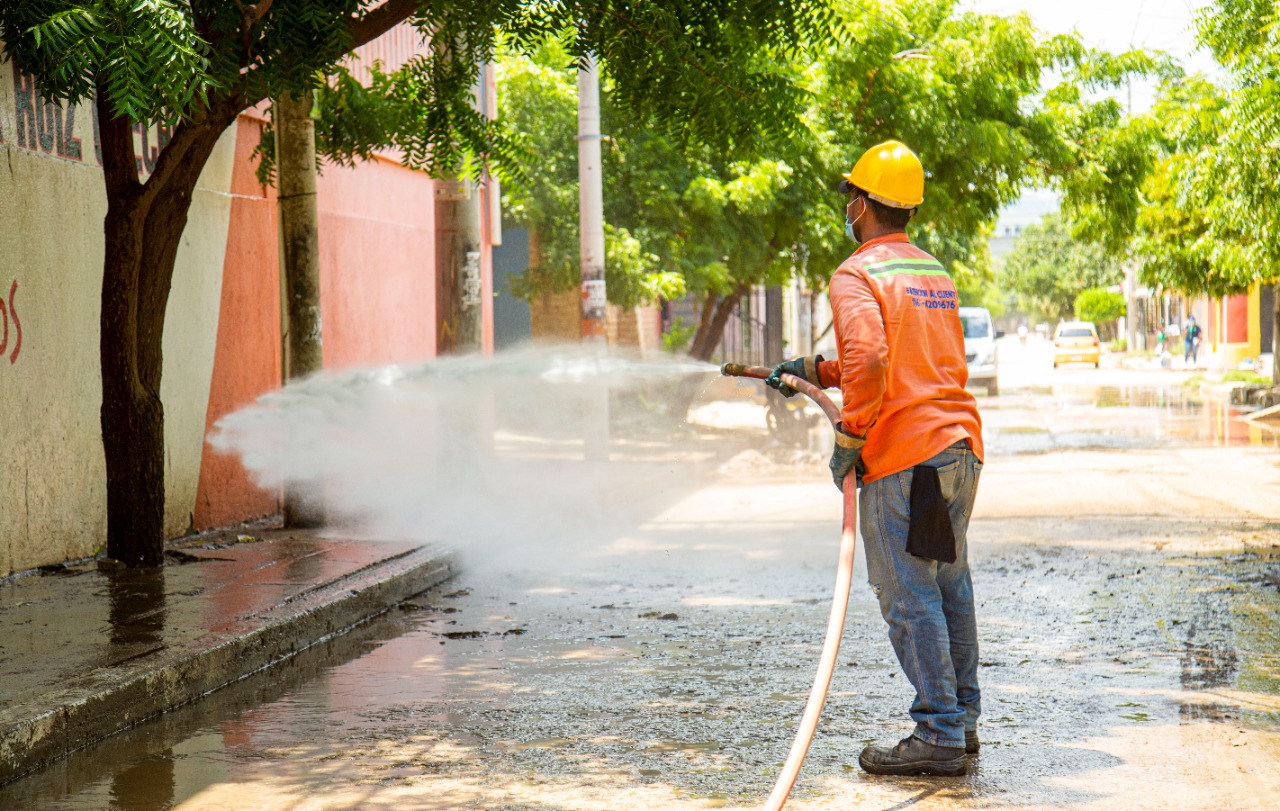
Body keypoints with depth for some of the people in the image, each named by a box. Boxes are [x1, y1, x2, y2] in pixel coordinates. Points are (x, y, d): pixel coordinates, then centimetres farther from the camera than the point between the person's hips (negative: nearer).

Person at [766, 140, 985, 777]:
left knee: (909, 598, -5)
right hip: (960, 444, 9)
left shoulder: (856, 275, -8)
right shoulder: (934, 272, 19)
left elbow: (869, 361, -24)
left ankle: (938, 736, -4)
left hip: (903, 459, -8)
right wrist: (816, 371, 28)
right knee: (949, 588, 15)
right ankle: (962, 721, 21)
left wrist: (849, 437, -14)